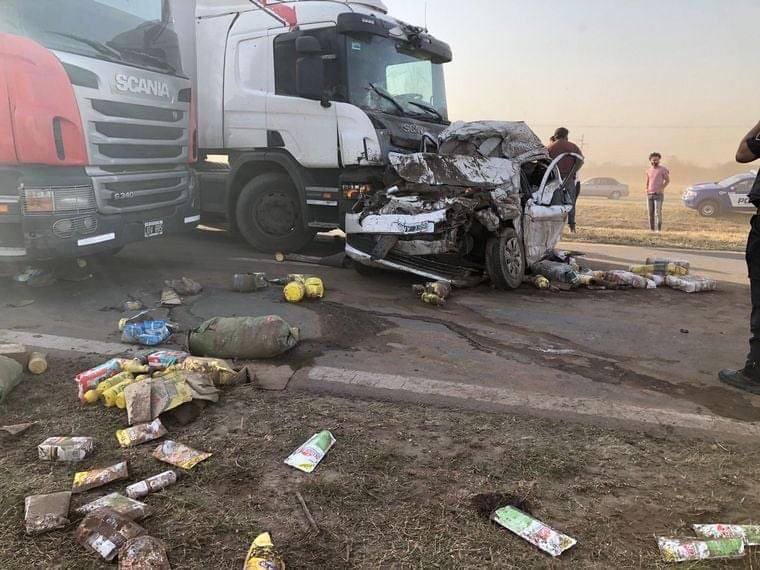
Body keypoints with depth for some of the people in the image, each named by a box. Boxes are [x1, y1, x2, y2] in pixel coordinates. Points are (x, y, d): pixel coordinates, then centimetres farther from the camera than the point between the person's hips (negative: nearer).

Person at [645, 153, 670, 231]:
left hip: (658, 194, -5)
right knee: (651, 213, 5)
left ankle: (659, 229, -13)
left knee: (658, 212, -13)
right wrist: (647, 189, 8)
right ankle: (652, 229, 11)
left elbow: (667, 180, 1)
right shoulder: (649, 170, 13)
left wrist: (662, 189, -9)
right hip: (650, 194, 5)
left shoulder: (663, 169, -2)